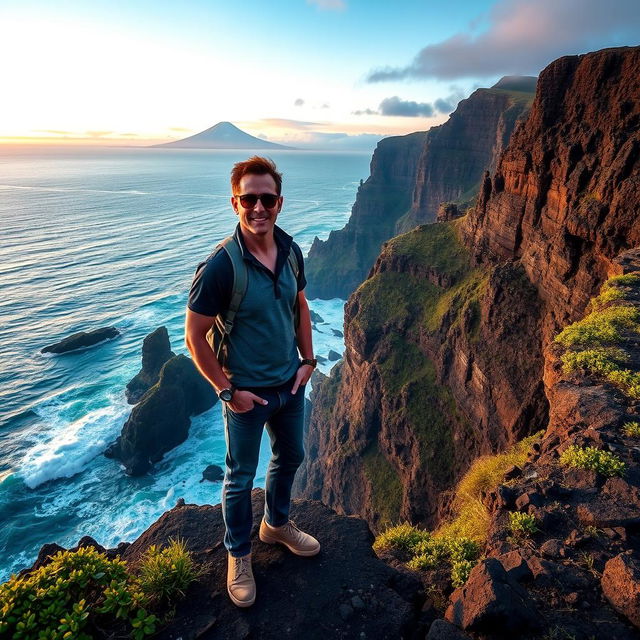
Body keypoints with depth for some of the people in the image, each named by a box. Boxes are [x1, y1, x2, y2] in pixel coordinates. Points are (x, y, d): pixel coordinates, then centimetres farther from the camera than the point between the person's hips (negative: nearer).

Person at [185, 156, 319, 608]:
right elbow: (194, 336, -18)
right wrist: (226, 390, -15)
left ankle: (277, 525, 52)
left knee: (290, 458, 24)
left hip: (291, 384, 6)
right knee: (241, 477, 14)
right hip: (247, 393, -6)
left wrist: (308, 360, 4)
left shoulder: (291, 251, -6)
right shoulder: (220, 267, -25)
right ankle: (239, 557, 39)